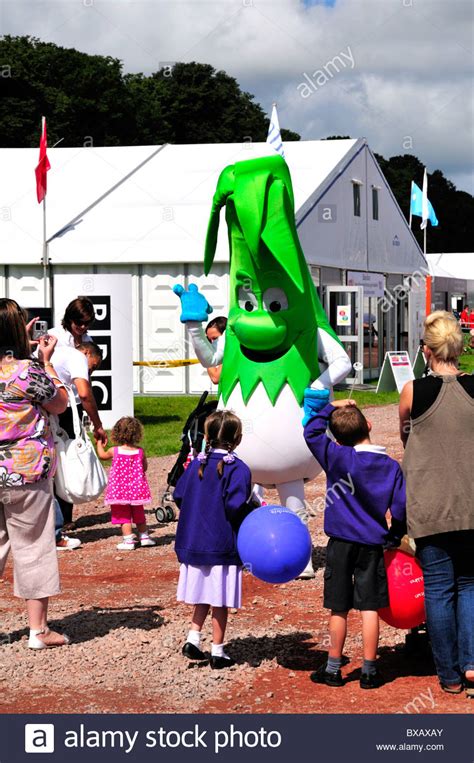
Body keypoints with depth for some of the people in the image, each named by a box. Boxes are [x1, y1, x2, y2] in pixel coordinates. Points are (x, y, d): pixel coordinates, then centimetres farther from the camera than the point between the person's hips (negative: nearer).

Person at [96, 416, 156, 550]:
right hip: (137, 490, 3)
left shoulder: (114, 451, -11)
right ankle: (144, 537, 27)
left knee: (123, 515, 5)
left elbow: (102, 455, 11)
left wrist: (99, 443, 28)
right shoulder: (140, 451, -8)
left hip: (120, 490, -3)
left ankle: (128, 540, 2)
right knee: (139, 514, 19)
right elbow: (145, 468, 6)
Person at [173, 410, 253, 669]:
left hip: (192, 541, 5)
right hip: (223, 545, -5)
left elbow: (178, 495, 5)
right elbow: (235, 506, -21)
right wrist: (254, 511, -3)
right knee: (219, 601, 3)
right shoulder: (238, 469, -12)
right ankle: (217, 652, 10)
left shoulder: (196, 463, 4)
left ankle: (193, 638, 9)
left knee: (203, 596, 19)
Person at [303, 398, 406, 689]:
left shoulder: (337, 458, -10)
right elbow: (401, 507, -1)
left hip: (341, 544, -1)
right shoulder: (391, 466, -3)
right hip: (373, 545, 1)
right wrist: (394, 538, 14)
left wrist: (330, 408, 6)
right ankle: (369, 671, 7)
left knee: (339, 609, 7)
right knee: (370, 609, 4)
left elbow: (311, 432, -4)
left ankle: (333, 669, 16)